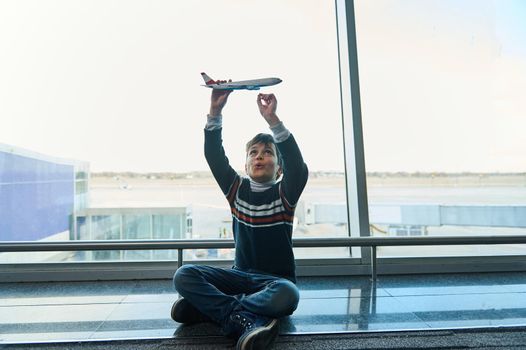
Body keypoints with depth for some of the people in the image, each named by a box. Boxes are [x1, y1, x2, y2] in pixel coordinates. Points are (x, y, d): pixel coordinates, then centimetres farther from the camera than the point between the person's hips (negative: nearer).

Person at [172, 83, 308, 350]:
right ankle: (245, 320, -27)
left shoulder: (284, 194, -3)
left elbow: (297, 166, -24)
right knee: (184, 276, -20)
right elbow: (214, 157, -8)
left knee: (287, 296, -38)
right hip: (241, 275, 3)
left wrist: (272, 120, -33)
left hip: (276, 279, -2)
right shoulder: (237, 189, 6)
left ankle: (209, 306, -21)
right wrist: (215, 113, -21)